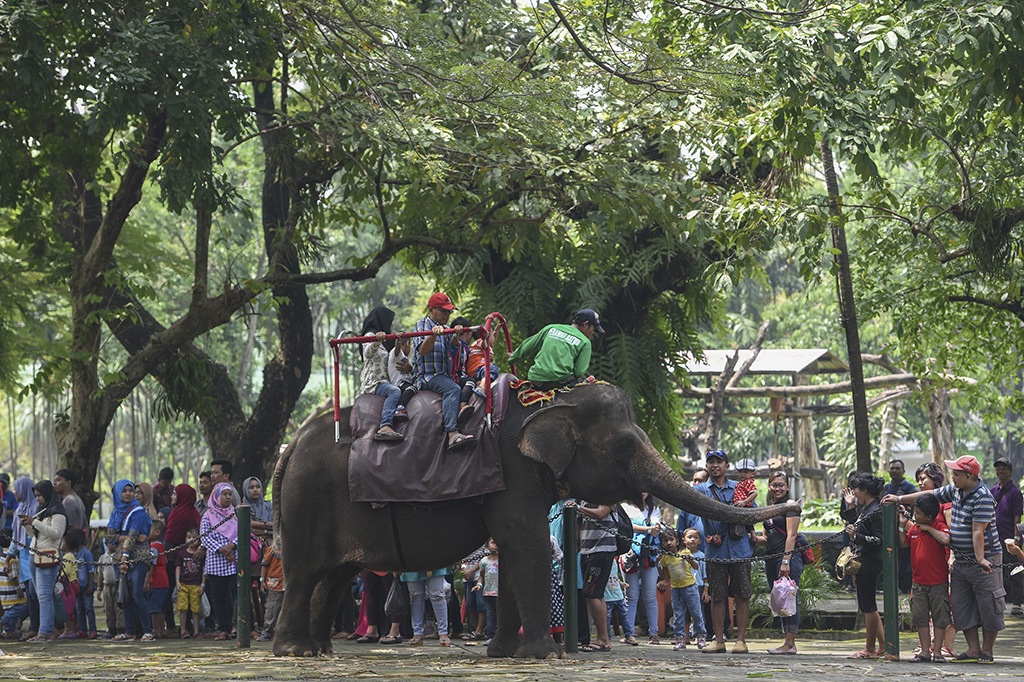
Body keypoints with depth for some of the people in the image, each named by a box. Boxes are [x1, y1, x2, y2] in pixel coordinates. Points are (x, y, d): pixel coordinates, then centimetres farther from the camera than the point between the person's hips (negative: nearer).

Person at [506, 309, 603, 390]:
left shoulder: (551, 328, 16)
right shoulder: (585, 342, 4)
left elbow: (528, 347, 25)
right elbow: (579, 372, -1)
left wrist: (513, 358, 42)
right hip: (560, 382, -5)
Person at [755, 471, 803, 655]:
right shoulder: (769, 508, 20)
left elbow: (791, 536, -13)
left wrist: (786, 562, -20)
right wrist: (755, 538, 1)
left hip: (789, 557, -9)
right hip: (771, 559, 9)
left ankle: (790, 643, -10)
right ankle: (788, 643, 10)